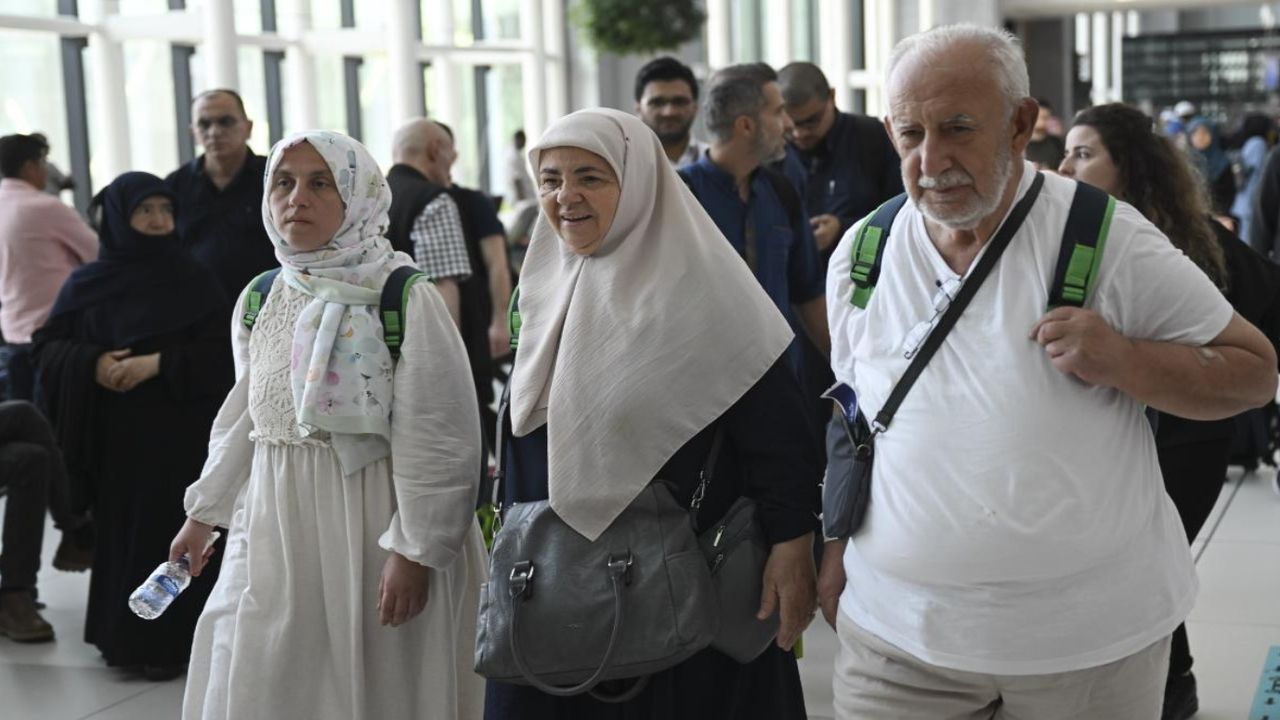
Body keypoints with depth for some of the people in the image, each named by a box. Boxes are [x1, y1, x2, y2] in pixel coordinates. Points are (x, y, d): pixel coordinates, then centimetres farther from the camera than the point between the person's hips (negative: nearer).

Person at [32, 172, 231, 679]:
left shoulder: (193, 280, 0)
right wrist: (92, 363, -13)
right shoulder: (86, 284, 4)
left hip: (179, 433, -1)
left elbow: (221, 351, -5)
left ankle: (168, 641, 7)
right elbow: (48, 347, 6)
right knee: (119, 532, 5)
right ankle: (122, 634, 17)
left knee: (172, 532, -2)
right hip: (114, 433, 2)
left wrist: (158, 363, -17)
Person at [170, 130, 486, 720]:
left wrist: (413, 551, -16)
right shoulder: (260, 301, 7)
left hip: (370, 527, -5)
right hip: (275, 528, 5)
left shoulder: (409, 301, -11)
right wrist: (202, 515, 21)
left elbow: (438, 440, -13)